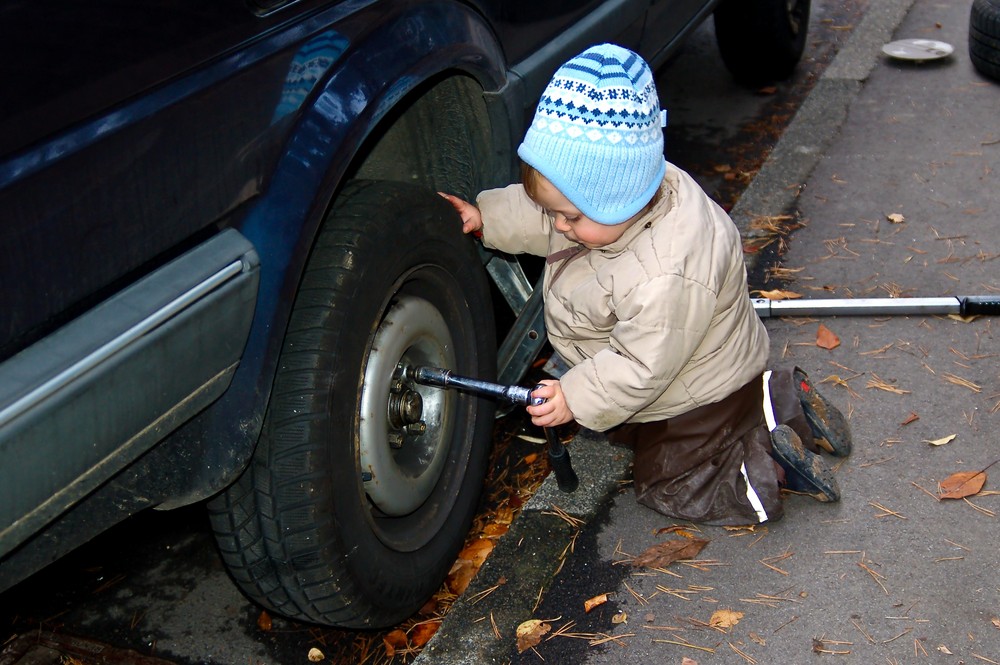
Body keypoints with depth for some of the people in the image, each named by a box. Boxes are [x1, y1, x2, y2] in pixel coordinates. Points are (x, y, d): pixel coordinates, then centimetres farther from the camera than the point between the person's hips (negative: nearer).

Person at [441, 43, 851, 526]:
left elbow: (642, 366, -32)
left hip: (698, 402, -8)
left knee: (667, 489, 6)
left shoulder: (667, 279, -44)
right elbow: (539, 219, 0)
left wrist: (576, 398, -24)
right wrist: (484, 217, -7)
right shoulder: (630, 193, -18)